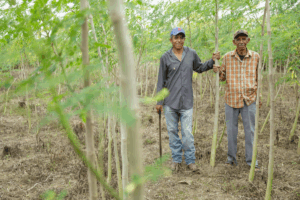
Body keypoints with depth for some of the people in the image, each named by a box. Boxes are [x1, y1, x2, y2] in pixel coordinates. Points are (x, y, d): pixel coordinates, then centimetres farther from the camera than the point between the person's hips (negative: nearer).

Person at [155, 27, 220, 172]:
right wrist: (159, 102, 2)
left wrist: (212, 61, 7)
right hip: (170, 101, 0)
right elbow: (161, 81, 3)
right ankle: (176, 159, 23)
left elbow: (199, 68, 23)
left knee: (187, 133, -1)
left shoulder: (191, 54, 4)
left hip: (186, 101, 1)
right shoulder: (166, 58, -2)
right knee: (172, 131, 8)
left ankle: (190, 160, 14)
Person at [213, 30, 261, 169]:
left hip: (249, 99, 0)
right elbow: (223, 78, 8)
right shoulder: (227, 57, 0)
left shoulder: (255, 57, 1)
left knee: (250, 130, 4)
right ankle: (231, 157, 22)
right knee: (231, 129, 8)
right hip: (231, 98, 0)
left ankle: (251, 159, 16)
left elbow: (259, 78, 11)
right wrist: (218, 71, -13)